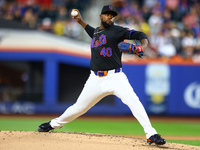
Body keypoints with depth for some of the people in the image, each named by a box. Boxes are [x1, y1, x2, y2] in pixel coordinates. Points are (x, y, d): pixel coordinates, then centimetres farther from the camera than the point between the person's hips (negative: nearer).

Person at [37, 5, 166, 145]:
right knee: (79, 107, 13)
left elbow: (140, 35, -11)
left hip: (115, 77, -5)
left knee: (133, 101, -24)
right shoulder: (97, 32, 17)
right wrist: (81, 21, 35)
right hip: (96, 79, 5)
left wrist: (143, 47, -31)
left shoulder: (117, 30, -2)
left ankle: (151, 134, -24)